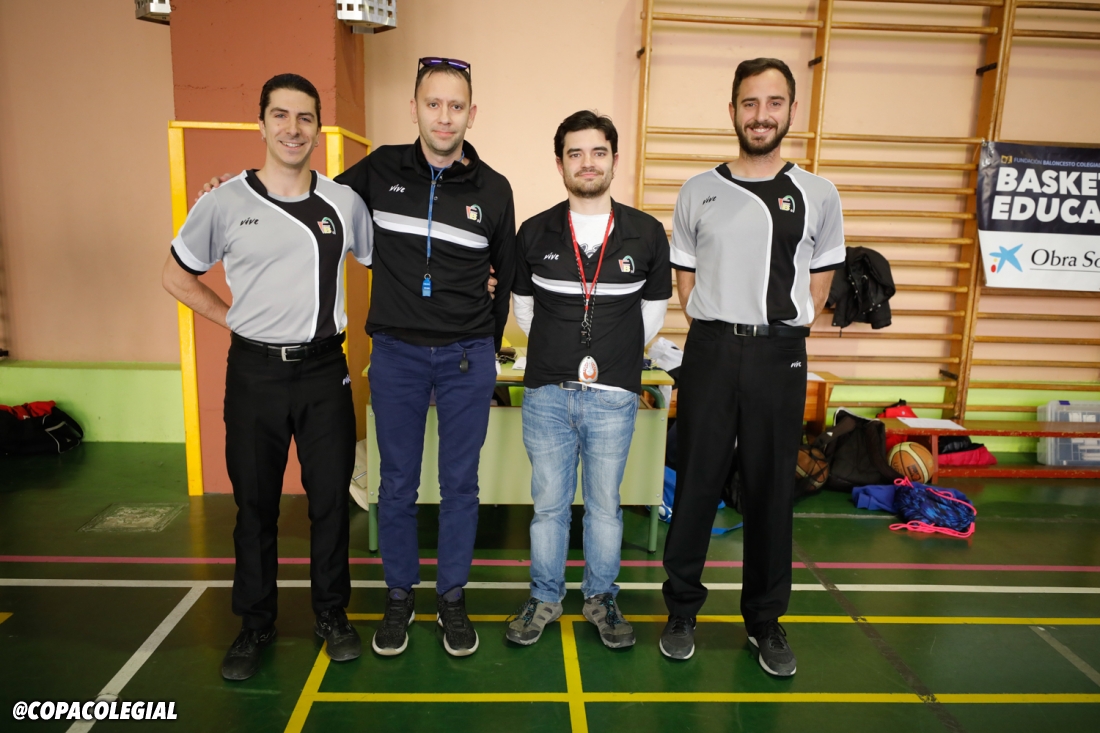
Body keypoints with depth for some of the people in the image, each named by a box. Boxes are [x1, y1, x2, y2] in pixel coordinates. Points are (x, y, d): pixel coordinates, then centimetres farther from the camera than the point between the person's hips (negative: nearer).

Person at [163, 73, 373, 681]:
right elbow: (178, 276, 11)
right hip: (255, 373, 0)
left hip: (324, 369, 1)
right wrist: (236, 321, 2)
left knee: (330, 497, 8)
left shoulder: (344, 202, 2)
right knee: (255, 503, 11)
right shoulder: (224, 204, -1)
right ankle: (255, 623, 30)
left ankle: (332, 614, 28)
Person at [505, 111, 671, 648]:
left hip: (613, 396, 0)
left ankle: (601, 598, 31)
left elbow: (654, 309, 11)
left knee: (605, 503, 12)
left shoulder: (647, 234, -1)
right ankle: (544, 597, 29)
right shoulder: (535, 233, 1)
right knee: (548, 502, 11)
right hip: (547, 392, 1)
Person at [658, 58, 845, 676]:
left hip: (780, 357, 0)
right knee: (697, 484, 5)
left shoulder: (818, 196, 7)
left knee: (772, 490, 7)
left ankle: (767, 619, 23)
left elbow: (818, 288, 12)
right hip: (710, 352, 0)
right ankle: (683, 609, 21)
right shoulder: (699, 193, 7)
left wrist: (778, 336, 3)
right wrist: (724, 335, 1)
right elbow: (687, 282, 10)